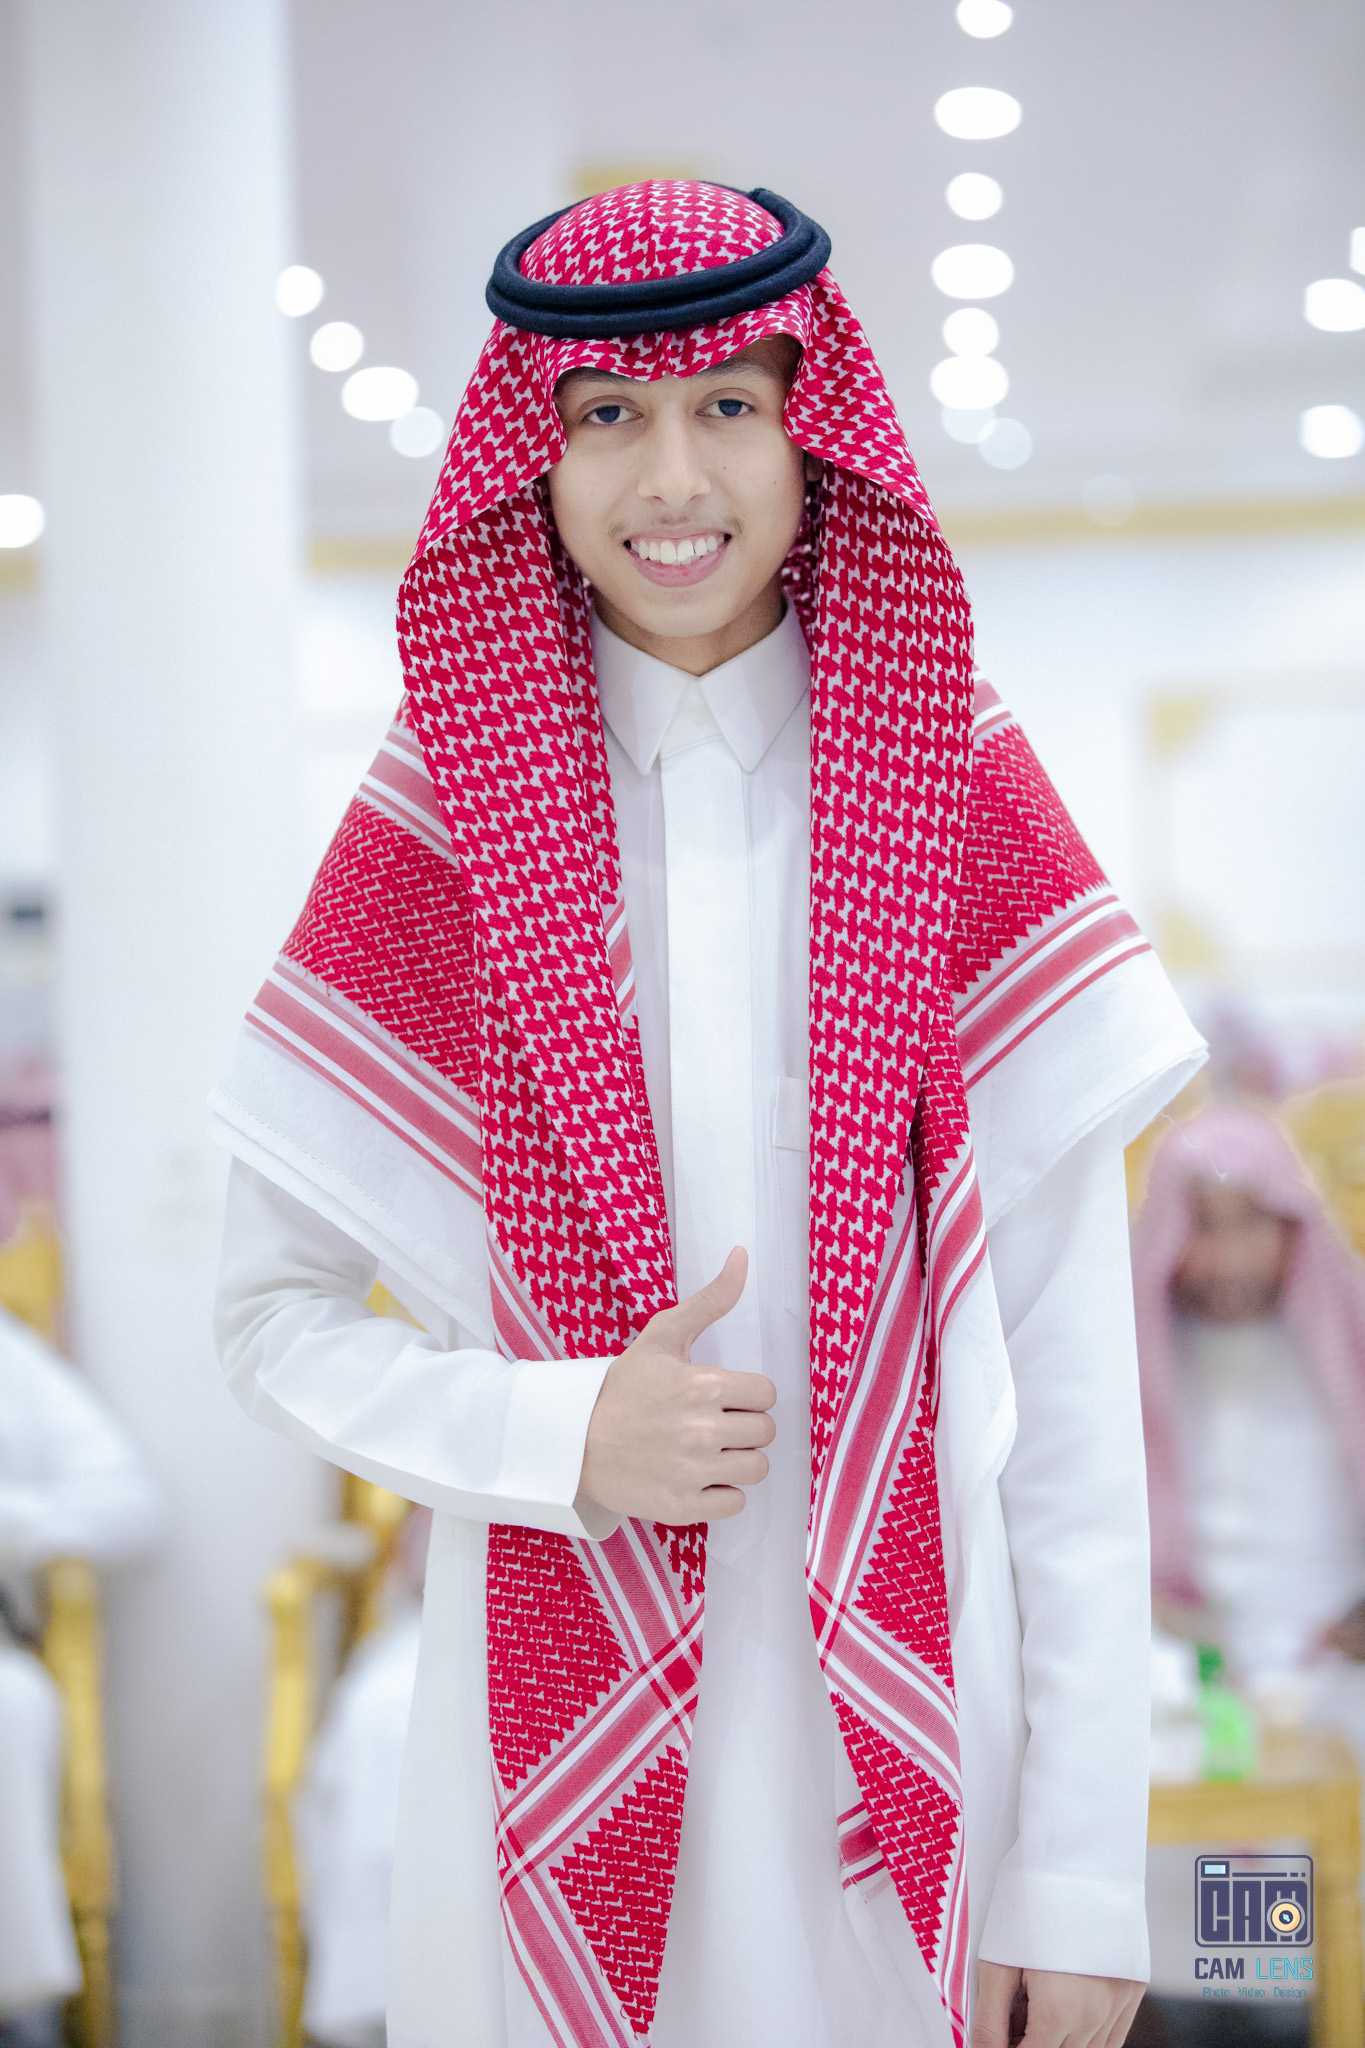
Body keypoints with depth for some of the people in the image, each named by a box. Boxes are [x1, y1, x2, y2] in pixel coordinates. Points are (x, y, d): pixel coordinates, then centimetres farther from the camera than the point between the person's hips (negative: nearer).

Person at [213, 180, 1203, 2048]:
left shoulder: (960, 793, -3)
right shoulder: (445, 814, -3)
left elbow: (1072, 1369, -4)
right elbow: (273, 1316, 3)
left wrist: (1081, 1874, -6)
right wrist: (562, 1438, -15)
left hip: (906, 1737, 0)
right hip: (564, 1742, 0)